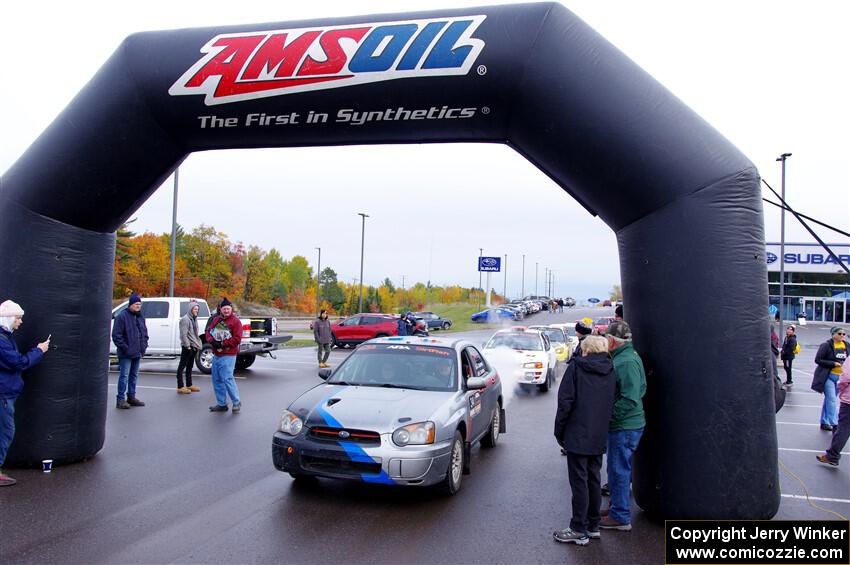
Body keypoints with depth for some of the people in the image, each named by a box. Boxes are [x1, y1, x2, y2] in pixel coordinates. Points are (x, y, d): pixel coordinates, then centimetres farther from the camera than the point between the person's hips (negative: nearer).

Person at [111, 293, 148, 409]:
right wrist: (125, 347, -16)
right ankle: (121, 399, -2)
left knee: (134, 375, 14)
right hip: (126, 353, -7)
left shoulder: (140, 317, 15)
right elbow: (116, 335, -13)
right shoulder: (122, 316, -9)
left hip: (137, 353, 8)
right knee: (124, 376, -6)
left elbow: (144, 333, 22)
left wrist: (144, 346, 10)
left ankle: (131, 397, 24)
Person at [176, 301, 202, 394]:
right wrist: (188, 346, -19)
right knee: (182, 366, -3)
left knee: (190, 366, 16)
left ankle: (189, 385, 25)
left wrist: (198, 344, 12)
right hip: (187, 347, -9)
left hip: (194, 347, 9)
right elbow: (183, 334, -17)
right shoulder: (185, 319, -12)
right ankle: (180, 387, -1)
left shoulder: (194, 319, 15)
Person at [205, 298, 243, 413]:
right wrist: (211, 340, -8)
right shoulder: (216, 319, 14)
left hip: (228, 356, -7)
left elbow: (237, 339, -13)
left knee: (227, 379, -12)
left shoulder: (235, 321, -6)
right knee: (216, 380, 10)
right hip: (216, 355, 7)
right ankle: (221, 404, 21)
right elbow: (208, 331, 13)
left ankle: (236, 403, 2)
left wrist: (222, 344, -15)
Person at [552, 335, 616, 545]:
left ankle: (579, 530, 7)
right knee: (593, 480, 16)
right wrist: (603, 427, 13)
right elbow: (613, 403, 5)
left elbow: (565, 402, -13)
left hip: (577, 435, -6)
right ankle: (593, 526, 25)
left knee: (579, 482, 1)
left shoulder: (576, 367, -10)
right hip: (599, 437, 6)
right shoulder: (611, 372, 5)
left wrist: (559, 431, -4)